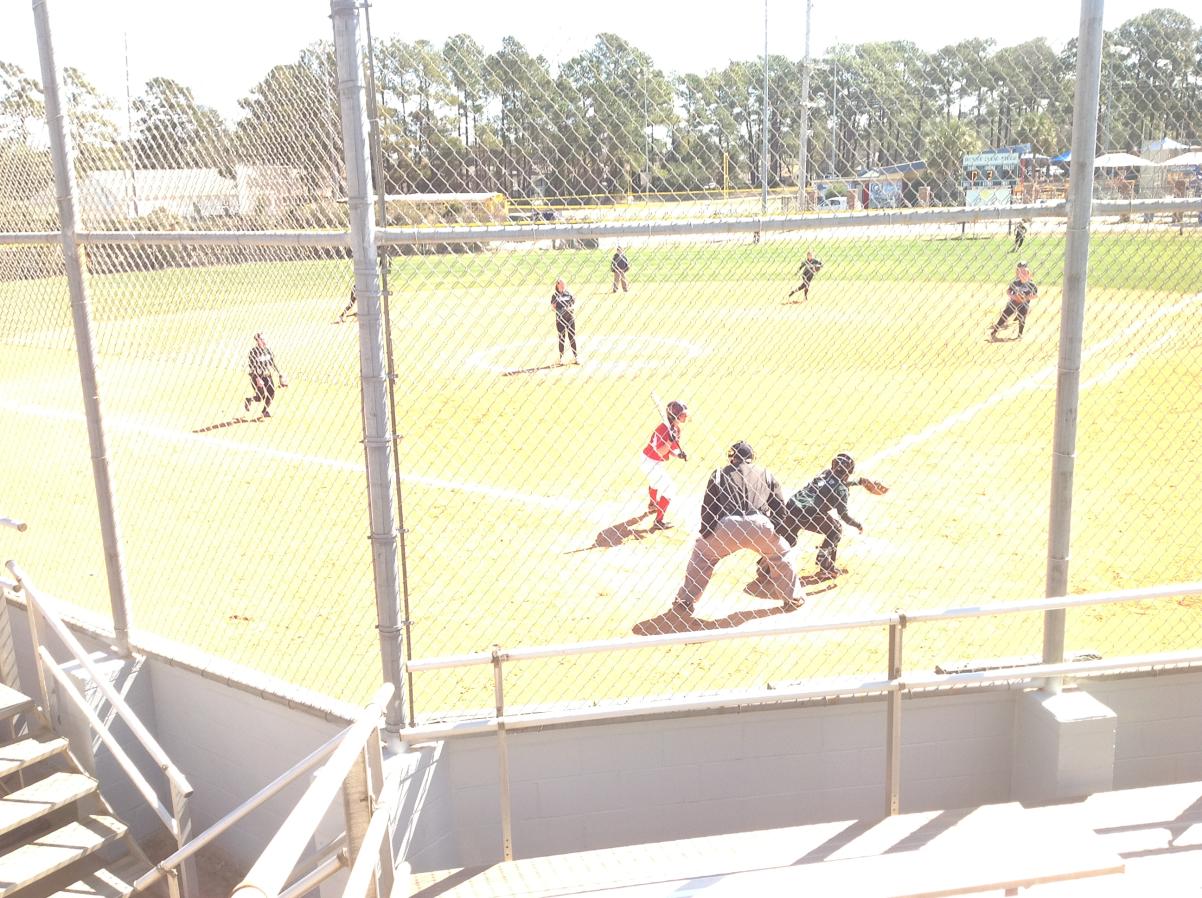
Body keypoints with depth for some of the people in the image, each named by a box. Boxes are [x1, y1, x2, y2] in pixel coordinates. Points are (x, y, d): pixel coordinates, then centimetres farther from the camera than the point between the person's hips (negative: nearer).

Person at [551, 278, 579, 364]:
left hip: (570, 318, 1)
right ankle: (561, 358, 12)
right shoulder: (555, 295, 0)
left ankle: (575, 357, 10)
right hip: (560, 319, -1)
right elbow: (553, 307, -1)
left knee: (572, 337, 4)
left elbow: (574, 304, 6)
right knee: (561, 338, 5)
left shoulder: (569, 294, 5)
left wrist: (571, 308, -14)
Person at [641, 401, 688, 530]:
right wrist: (670, 440, -43)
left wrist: (679, 454, -12)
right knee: (670, 489, -11)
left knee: (655, 481, 36)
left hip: (654, 462, 10)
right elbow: (660, 452, -32)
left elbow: (672, 449, 7)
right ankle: (658, 522, -9)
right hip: (651, 463, -10)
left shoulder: (676, 429, 1)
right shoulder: (663, 428, -28)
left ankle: (652, 505, 65)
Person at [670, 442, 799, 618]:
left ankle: (685, 601, 21)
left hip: (727, 526, -1)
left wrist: (705, 534, 26)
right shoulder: (765, 473, 27)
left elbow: (708, 508, 18)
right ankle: (791, 599, 32)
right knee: (781, 553, 30)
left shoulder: (719, 474, 24)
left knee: (701, 553, 23)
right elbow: (779, 505, 21)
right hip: (760, 525, 1)